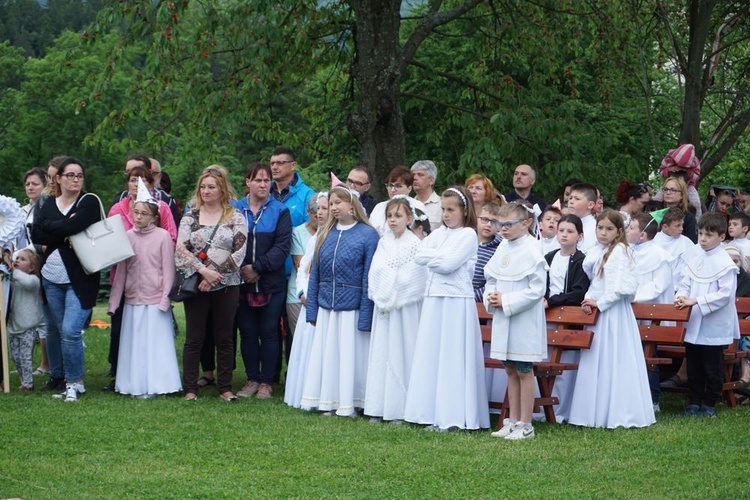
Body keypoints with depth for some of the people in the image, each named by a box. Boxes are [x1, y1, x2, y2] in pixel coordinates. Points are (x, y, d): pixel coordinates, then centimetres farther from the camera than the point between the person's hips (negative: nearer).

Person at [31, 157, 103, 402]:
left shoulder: (89, 203, -1)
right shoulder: (49, 205, 11)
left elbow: (72, 226, -19)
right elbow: (36, 235, -3)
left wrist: (50, 226, -4)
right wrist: (64, 234, -13)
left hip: (80, 279, -4)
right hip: (52, 278, 4)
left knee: (70, 330, -12)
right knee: (57, 328, 10)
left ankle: (74, 382, -2)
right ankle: (57, 374, 27)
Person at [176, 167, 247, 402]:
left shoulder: (235, 217, 3)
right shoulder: (190, 217, 6)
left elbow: (239, 252, -5)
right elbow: (181, 250, -3)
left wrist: (215, 274, -12)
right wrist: (203, 270, -16)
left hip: (226, 286, 0)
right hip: (195, 285, 0)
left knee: (225, 338, 6)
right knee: (194, 338, 2)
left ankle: (225, 387, 12)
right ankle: (190, 389, 6)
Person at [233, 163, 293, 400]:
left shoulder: (280, 211, 2)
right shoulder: (235, 210, 5)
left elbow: (282, 246, -7)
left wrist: (257, 267, -15)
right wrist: (240, 269, -14)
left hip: (271, 284, -1)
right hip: (242, 283, 1)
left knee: (269, 332, 2)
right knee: (247, 332, 5)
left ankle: (266, 382, 10)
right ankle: (252, 379, 15)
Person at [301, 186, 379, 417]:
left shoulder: (367, 234, -6)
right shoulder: (326, 233, 9)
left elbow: (369, 277, -8)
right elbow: (315, 273, 11)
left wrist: (365, 317, -12)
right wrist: (311, 309, 5)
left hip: (352, 308, -5)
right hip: (326, 307, 5)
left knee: (350, 353, 1)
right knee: (327, 353, 8)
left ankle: (350, 402, 10)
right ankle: (329, 402, 17)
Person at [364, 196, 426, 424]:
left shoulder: (415, 244, -5)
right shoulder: (383, 242, 11)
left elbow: (415, 278, -10)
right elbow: (375, 273, 6)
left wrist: (394, 299, -12)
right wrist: (380, 297, -7)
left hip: (405, 309, -5)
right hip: (383, 307, 5)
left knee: (401, 353, -4)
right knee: (380, 353, 5)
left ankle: (400, 409, 1)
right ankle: (379, 407, 11)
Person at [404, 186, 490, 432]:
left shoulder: (468, 235, -3)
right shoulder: (438, 234, 16)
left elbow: (449, 264, -14)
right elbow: (419, 256, 4)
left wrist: (433, 258, 0)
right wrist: (441, 256, -7)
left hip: (457, 301, -7)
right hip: (434, 299, 7)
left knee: (453, 357, -6)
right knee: (431, 356, 5)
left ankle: (453, 416, -4)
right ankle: (434, 414, 8)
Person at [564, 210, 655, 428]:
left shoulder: (619, 251, -11)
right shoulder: (598, 254, 14)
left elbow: (622, 287, -20)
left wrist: (600, 303, -14)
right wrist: (589, 300, 0)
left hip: (613, 313, -9)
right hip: (598, 313, 9)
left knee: (613, 361, -5)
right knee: (596, 363, 10)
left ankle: (620, 413, -1)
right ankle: (598, 412, 16)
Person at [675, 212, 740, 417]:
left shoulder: (725, 264, -14)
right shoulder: (693, 255, 4)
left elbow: (725, 294, -18)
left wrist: (696, 301, -22)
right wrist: (681, 296, -12)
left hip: (714, 325, -5)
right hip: (693, 323, 6)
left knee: (712, 367, 7)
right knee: (693, 365, 13)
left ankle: (709, 404, 17)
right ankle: (694, 402, 22)